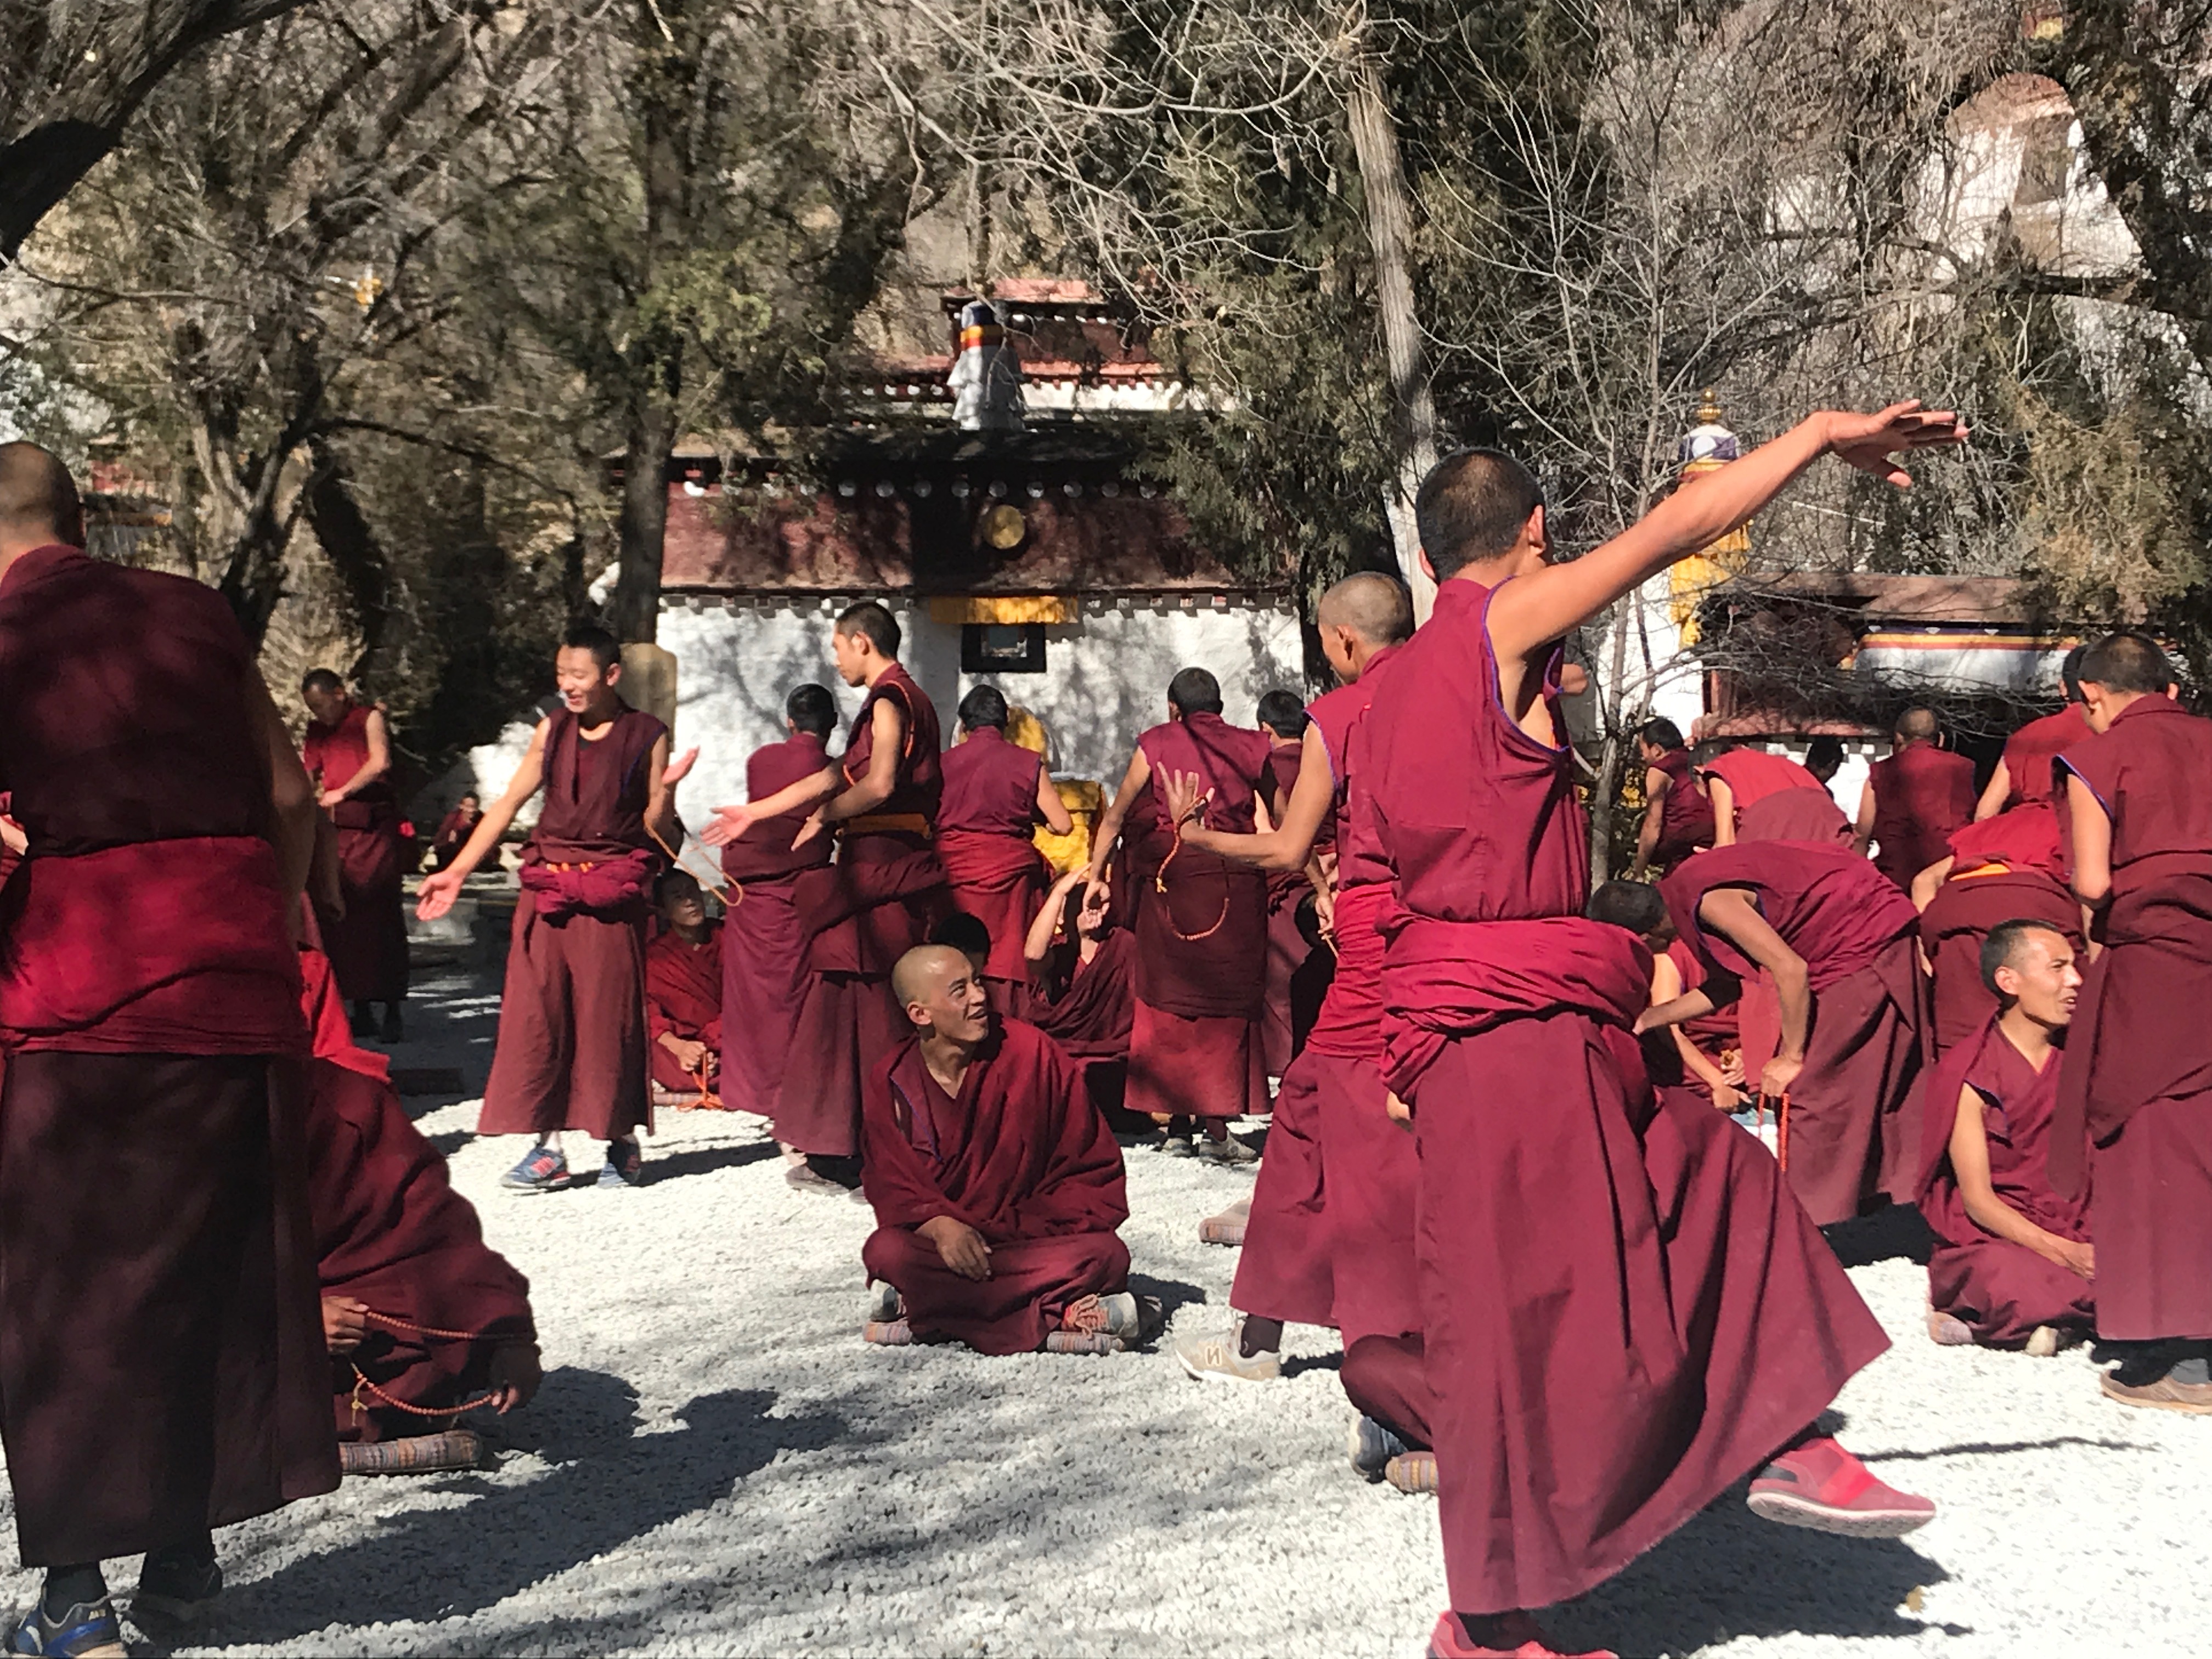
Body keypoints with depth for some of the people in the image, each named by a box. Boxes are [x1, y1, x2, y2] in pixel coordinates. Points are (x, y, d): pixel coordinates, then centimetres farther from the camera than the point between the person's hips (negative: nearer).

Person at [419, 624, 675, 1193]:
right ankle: (547, 1149, 4)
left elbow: (655, 830, 2)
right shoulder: (552, 731, 9)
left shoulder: (646, 737, 0)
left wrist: (666, 791, -19)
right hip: (548, 885, 4)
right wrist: (456, 872, 7)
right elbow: (509, 803, 11)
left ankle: (623, 1142, 11)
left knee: (608, 1013, -2)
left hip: (613, 893, -3)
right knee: (536, 1011, -1)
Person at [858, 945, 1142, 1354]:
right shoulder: (892, 1080, 0)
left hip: (1030, 1238, 0)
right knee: (887, 1252, -33)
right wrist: (939, 1225, -25)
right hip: (940, 1244, 0)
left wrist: (1025, 1227, -14)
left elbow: (1091, 1165, -1)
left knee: (1105, 1254, -29)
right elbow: (892, 1186, -3)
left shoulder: (1031, 1051, -4)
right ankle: (1059, 1318, -35)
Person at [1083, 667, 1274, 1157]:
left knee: (1167, 999, 9)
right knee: (1225, 1005, 4)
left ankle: (1174, 1123, 9)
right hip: (1237, 887, 0)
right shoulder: (1249, 748, 10)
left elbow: (1115, 818, 14)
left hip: (1172, 882, 0)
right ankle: (1217, 1127, 0)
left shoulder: (1157, 745, 8)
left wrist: (1095, 876, 24)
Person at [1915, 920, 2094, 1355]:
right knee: (2013, 1283, -41)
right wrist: (2066, 1255, -21)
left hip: (2076, 1233, 6)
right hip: (1992, 1239, -6)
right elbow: (1979, 1201, -9)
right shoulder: (1970, 1078, -5)